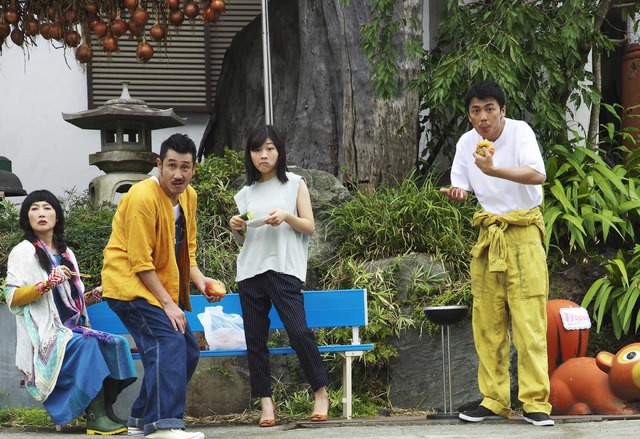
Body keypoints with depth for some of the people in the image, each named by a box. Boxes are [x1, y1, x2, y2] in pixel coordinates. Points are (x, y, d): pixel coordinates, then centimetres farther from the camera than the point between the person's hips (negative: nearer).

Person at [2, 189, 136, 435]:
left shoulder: (66, 254, 22)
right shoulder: (23, 252, 2)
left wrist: (90, 295, 8)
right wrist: (47, 283, -21)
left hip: (71, 329, 7)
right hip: (44, 333, -7)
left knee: (115, 344, -19)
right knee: (88, 345, -33)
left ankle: (106, 410, -23)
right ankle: (95, 417, -34)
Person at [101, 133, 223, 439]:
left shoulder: (188, 196, 7)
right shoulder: (143, 197, -20)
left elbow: (186, 249, 15)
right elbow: (141, 263, -20)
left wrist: (199, 279, -3)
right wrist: (167, 303, -20)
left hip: (161, 286, 10)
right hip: (130, 284, -9)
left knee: (187, 353, 11)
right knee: (168, 343, -25)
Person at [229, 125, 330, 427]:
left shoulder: (294, 184, 7)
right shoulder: (245, 193, 15)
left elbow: (309, 227, 3)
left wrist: (286, 216, -15)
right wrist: (236, 228, -1)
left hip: (283, 267, -4)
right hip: (250, 271, 4)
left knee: (298, 330, -15)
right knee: (255, 339, 1)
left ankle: (321, 393, -3)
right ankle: (265, 402, 6)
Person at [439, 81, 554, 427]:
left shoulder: (520, 131, -13)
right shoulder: (466, 143, 3)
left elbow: (537, 175, -28)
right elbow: (460, 187, 10)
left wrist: (494, 170, -42)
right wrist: (456, 193, -14)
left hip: (523, 232, -5)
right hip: (488, 234, 5)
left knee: (529, 320, -10)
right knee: (488, 324, 5)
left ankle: (535, 402, -7)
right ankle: (494, 400, 12)